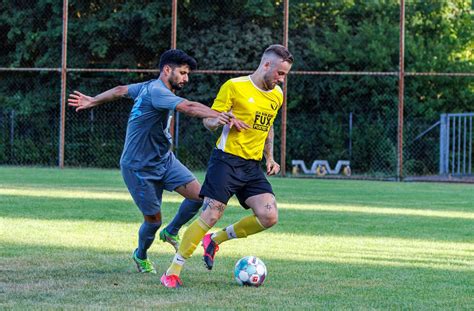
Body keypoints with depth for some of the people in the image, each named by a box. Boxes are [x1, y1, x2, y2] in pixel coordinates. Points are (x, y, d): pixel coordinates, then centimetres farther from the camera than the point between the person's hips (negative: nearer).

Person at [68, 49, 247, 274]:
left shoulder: (149, 86, 7)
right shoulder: (156, 91, -24)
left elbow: (120, 91, 20)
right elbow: (188, 107, -40)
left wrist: (92, 102, 35)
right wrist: (221, 116, -51)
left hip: (164, 160, 9)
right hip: (139, 168, -9)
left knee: (199, 194, -10)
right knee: (153, 220, 1)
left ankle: (171, 233, 13)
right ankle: (141, 256, 30)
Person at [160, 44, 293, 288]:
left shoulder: (277, 95, 13)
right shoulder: (235, 86, -7)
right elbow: (208, 121, -2)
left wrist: (269, 158, 19)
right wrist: (220, 120, -25)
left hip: (253, 166, 6)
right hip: (227, 160, -6)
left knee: (269, 217, -11)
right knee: (212, 214, -15)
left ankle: (215, 240, 12)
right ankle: (173, 271, -4)